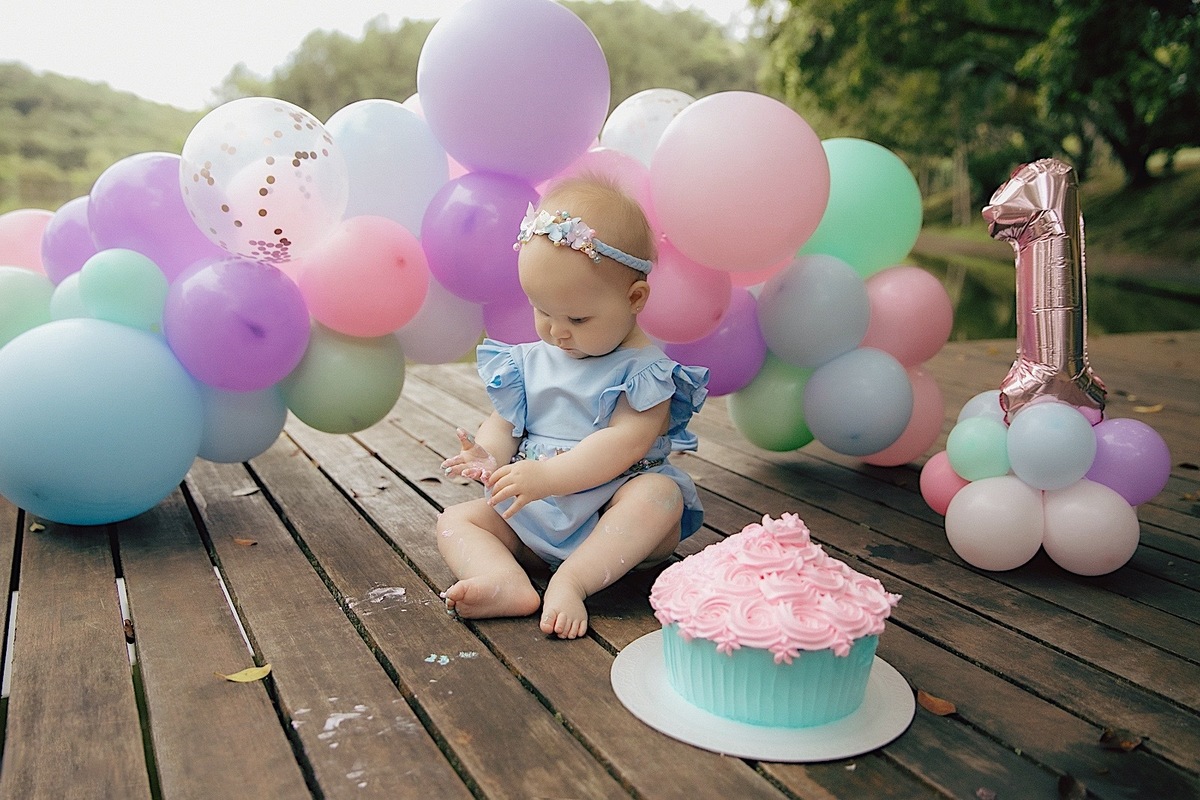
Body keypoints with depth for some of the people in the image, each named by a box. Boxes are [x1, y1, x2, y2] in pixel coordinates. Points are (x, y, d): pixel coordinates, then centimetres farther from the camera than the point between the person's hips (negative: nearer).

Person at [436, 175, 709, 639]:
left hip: (614, 513, -5)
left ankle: (571, 581, -40)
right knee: (454, 520, -9)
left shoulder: (644, 370, -9)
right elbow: (503, 421, 9)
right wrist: (488, 456, -15)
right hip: (532, 519, 5)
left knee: (660, 494, -33)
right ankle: (509, 583, -38)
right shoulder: (529, 362, 9)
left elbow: (626, 441, -21)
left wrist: (547, 475, -28)